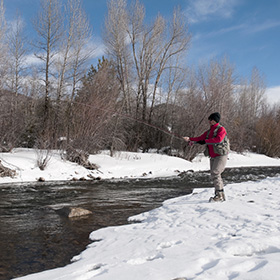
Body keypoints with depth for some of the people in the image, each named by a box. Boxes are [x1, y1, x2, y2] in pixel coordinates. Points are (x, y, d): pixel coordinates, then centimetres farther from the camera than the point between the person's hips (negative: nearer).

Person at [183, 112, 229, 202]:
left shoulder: (221, 129, -7)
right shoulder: (209, 132, 16)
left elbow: (219, 139, -24)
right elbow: (200, 138, 7)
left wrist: (206, 141, -18)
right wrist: (190, 139, -6)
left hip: (221, 155, -8)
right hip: (213, 157, 8)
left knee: (215, 173, -17)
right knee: (214, 175, 7)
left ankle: (219, 195, -12)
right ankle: (222, 196, 15)